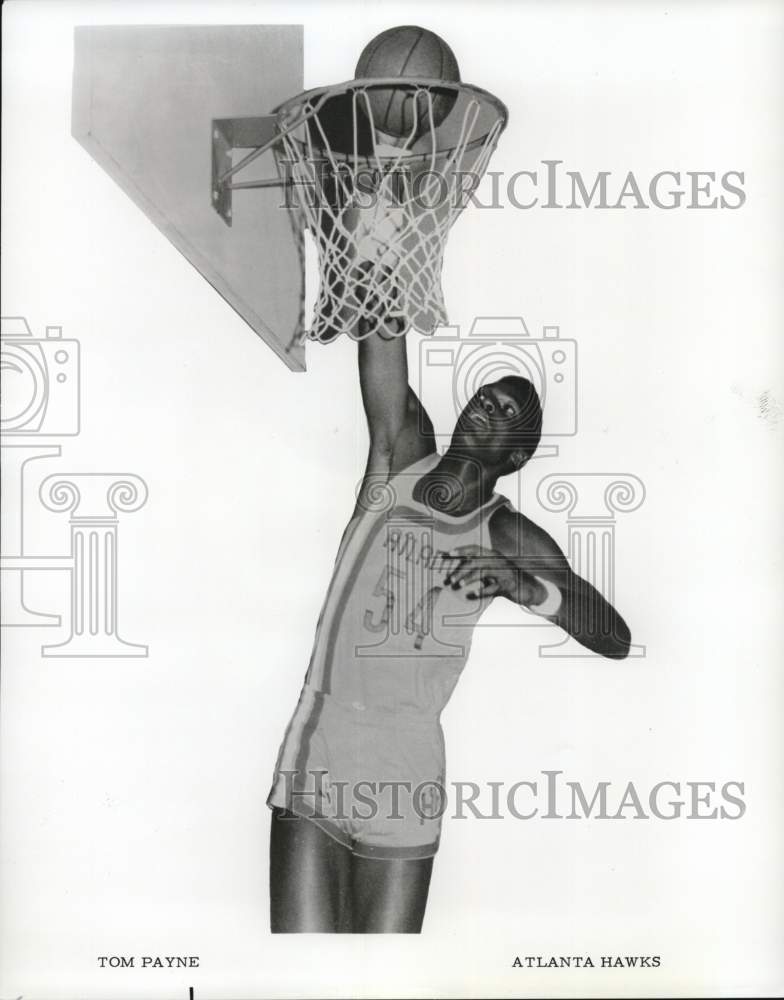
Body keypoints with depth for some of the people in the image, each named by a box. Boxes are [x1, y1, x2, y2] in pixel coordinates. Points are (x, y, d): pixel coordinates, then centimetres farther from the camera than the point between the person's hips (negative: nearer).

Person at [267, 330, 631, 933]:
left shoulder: (510, 539, 0)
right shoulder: (401, 457, 5)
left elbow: (616, 640, -7)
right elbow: (383, 354, -3)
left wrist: (526, 587, -23)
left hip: (405, 782, -1)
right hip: (313, 763, 1)